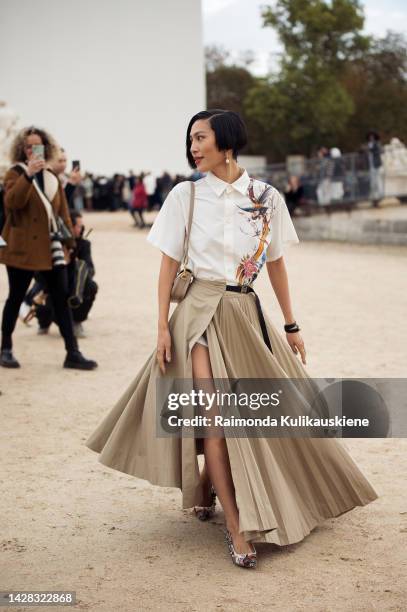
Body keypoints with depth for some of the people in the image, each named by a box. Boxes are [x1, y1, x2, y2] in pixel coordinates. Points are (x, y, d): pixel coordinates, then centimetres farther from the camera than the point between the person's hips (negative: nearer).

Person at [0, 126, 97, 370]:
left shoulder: (53, 177, 14)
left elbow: (63, 212, 16)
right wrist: (28, 174, -30)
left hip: (52, 249, 5)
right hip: (23, 248, -4)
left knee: (62, 300, 1)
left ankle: (73, 353, 2)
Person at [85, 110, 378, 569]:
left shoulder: (267, 197, 4)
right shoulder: (186, 195, -1)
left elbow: (275, 263, 10)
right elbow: (169, 264, 1)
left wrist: (291, 326, 11)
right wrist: (163, 326, -6)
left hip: (247, 312, 3)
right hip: (202, 312, -3)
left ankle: (204, 486, 32)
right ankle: (236, 526, -1)